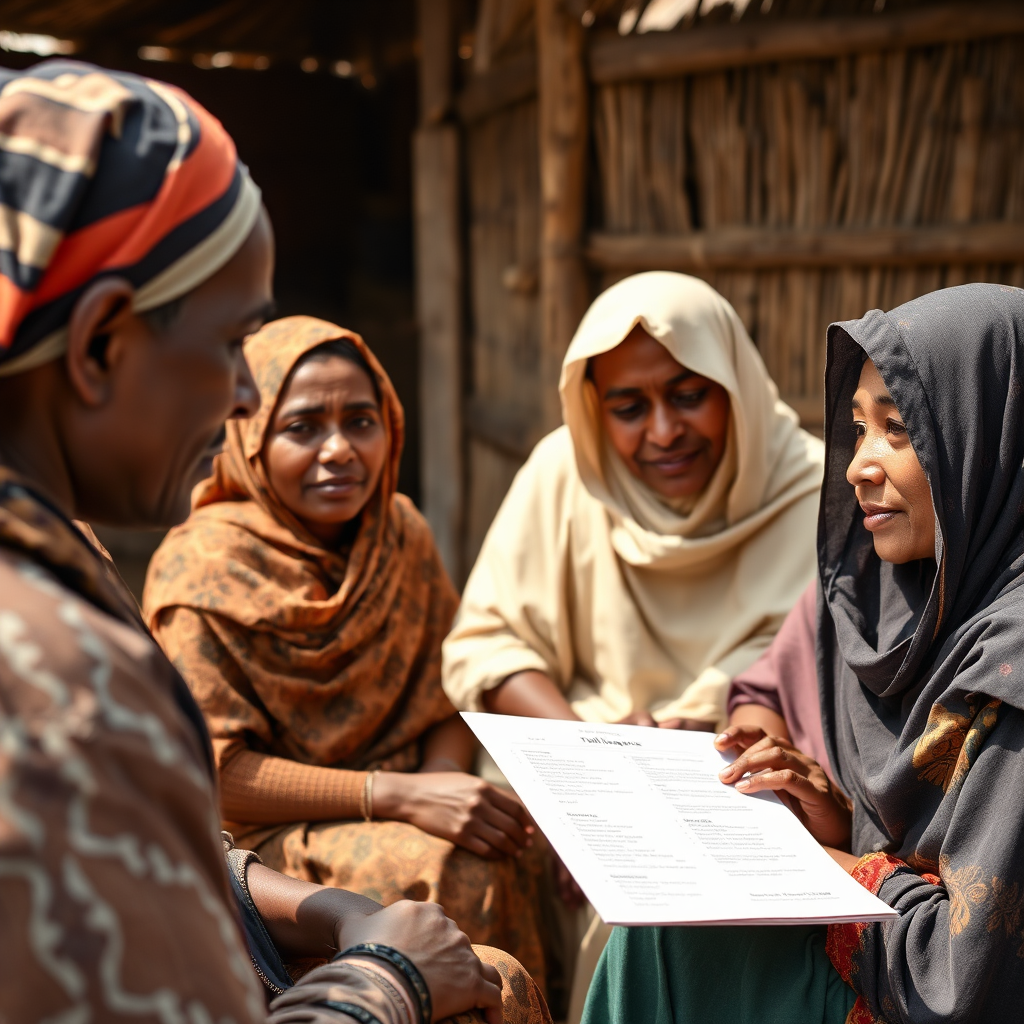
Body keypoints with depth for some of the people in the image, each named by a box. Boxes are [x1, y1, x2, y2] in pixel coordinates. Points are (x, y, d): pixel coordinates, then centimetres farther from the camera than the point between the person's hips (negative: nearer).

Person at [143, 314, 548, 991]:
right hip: (262, 834, -5)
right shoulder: (202, 570, -12)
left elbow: (448, 694, 9)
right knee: (459, 874, -29)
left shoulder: (402, 533, 5)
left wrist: (443, 781, -15)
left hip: (397, 810, 5)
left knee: (516, 852, -23)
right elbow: (211, 771, -16)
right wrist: (399, 795, -25)